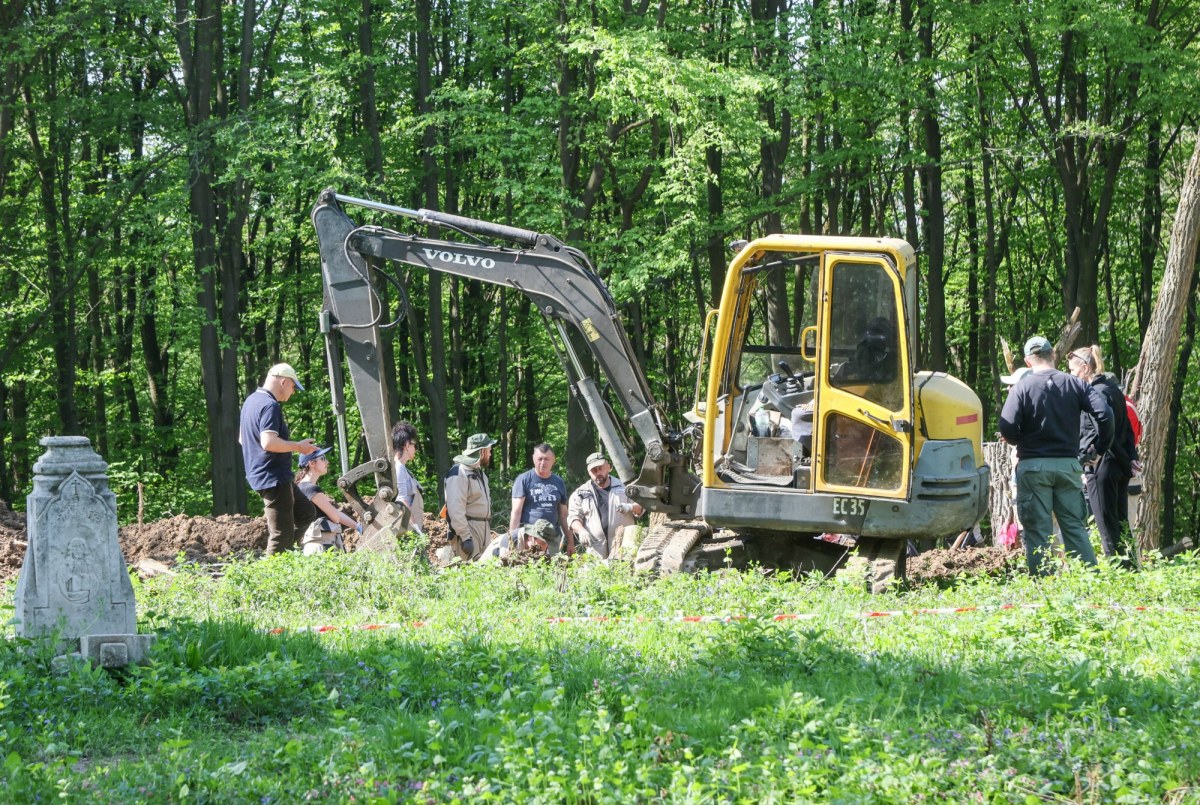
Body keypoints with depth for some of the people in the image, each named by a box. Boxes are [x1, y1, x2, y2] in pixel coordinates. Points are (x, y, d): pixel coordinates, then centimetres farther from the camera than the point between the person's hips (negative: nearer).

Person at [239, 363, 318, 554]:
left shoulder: (251, 401, 14)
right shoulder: (270, 406, -18)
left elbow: (242, 438, 23)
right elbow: (269, 442, -29)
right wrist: (298, 446, -17)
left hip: (259, 474, 11)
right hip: (274, 478, -11)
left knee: (305, 511, 21)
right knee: (281, 534, -8)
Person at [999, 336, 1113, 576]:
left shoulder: (1022, 387, -5)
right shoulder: (1075, 384, 3)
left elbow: (1007, 430, -13)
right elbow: (1104, 414, -6)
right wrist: (1102, 446, 9)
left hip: (1033, 466, -3)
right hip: (1068, 464, 3)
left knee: (1037, 530, 2)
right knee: (1075, 527, 9)